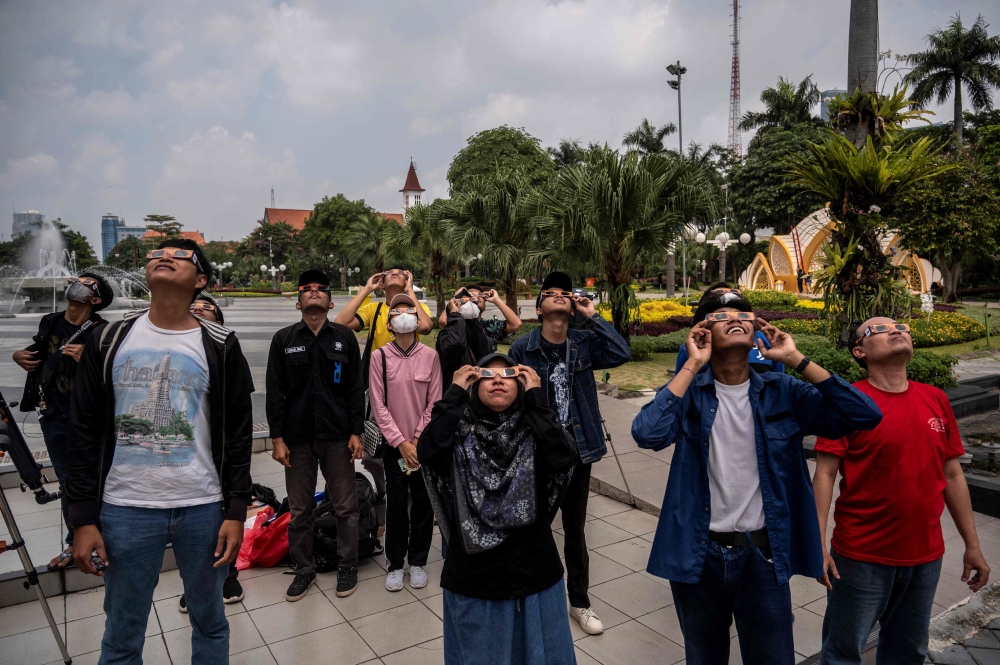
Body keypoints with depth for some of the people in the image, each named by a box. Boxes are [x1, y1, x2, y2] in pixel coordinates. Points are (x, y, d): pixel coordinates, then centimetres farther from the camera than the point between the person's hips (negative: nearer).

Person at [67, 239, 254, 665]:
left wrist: (236, 512, -5)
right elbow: (85, 432, 3)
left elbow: (238, 435, -1)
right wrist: (83, 518, -1)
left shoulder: (221, 347, -2)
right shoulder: (109, 341, 2)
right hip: (125, 510, 1)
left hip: (205, 508, -1)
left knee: (210, 622, 15)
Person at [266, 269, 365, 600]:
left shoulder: (344, 337, 4)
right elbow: (275, 393, 2)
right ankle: (304, 569, 26)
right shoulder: (283, 339, 4)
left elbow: (355, 389, 2)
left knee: (346, 506, 6)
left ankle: (347, 567, 22)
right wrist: (277, 437, -3)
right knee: (299, 509, 9)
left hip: (338, 436, 0)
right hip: (297, 437, 1)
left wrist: (356, 432, -3)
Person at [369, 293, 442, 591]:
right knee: (396, 504, 4)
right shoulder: (379, 357, -4)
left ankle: (418, 561, 25)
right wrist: (401, 443, -9)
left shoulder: (430, 356, -3)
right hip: (394, 445, -1)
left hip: (425, 445, 1)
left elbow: (434, 403, -2)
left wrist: (418, 440, -8)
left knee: (423, 503, 8)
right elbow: (379, 405, -5)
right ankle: (394, 564, 21)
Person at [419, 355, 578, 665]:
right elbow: (426, 451, -25)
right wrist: (454, 393, -18)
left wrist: (536, 396, -19)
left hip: (532, 569, 1)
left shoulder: (534, 427, -4)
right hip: (474, 572, -1)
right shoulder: (461, 428, -6)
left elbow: (564, 457, -23)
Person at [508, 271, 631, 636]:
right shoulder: (522, 349, -10)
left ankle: (579, 601, 35)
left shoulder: (584, 342, -3)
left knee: (575, 529, 17)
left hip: (577, 449, 2)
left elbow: (622, 354, -19)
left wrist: (592, 316, -16)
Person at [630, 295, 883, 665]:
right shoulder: (689, 392, -8)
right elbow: (647, 434, -27)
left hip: (763, 554, 1)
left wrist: (796, 360, -16)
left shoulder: (783, 393, -4)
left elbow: (864, 416, -14)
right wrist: (692, 366, -21)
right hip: (698, 553, 0)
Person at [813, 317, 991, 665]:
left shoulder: (936, 400, 5)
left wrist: (972, 545, 11)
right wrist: (817, 543, -18)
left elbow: (952, 474, 10)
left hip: (926, 556, 5)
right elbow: (824, 474, -13)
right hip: (861, 557, -5)